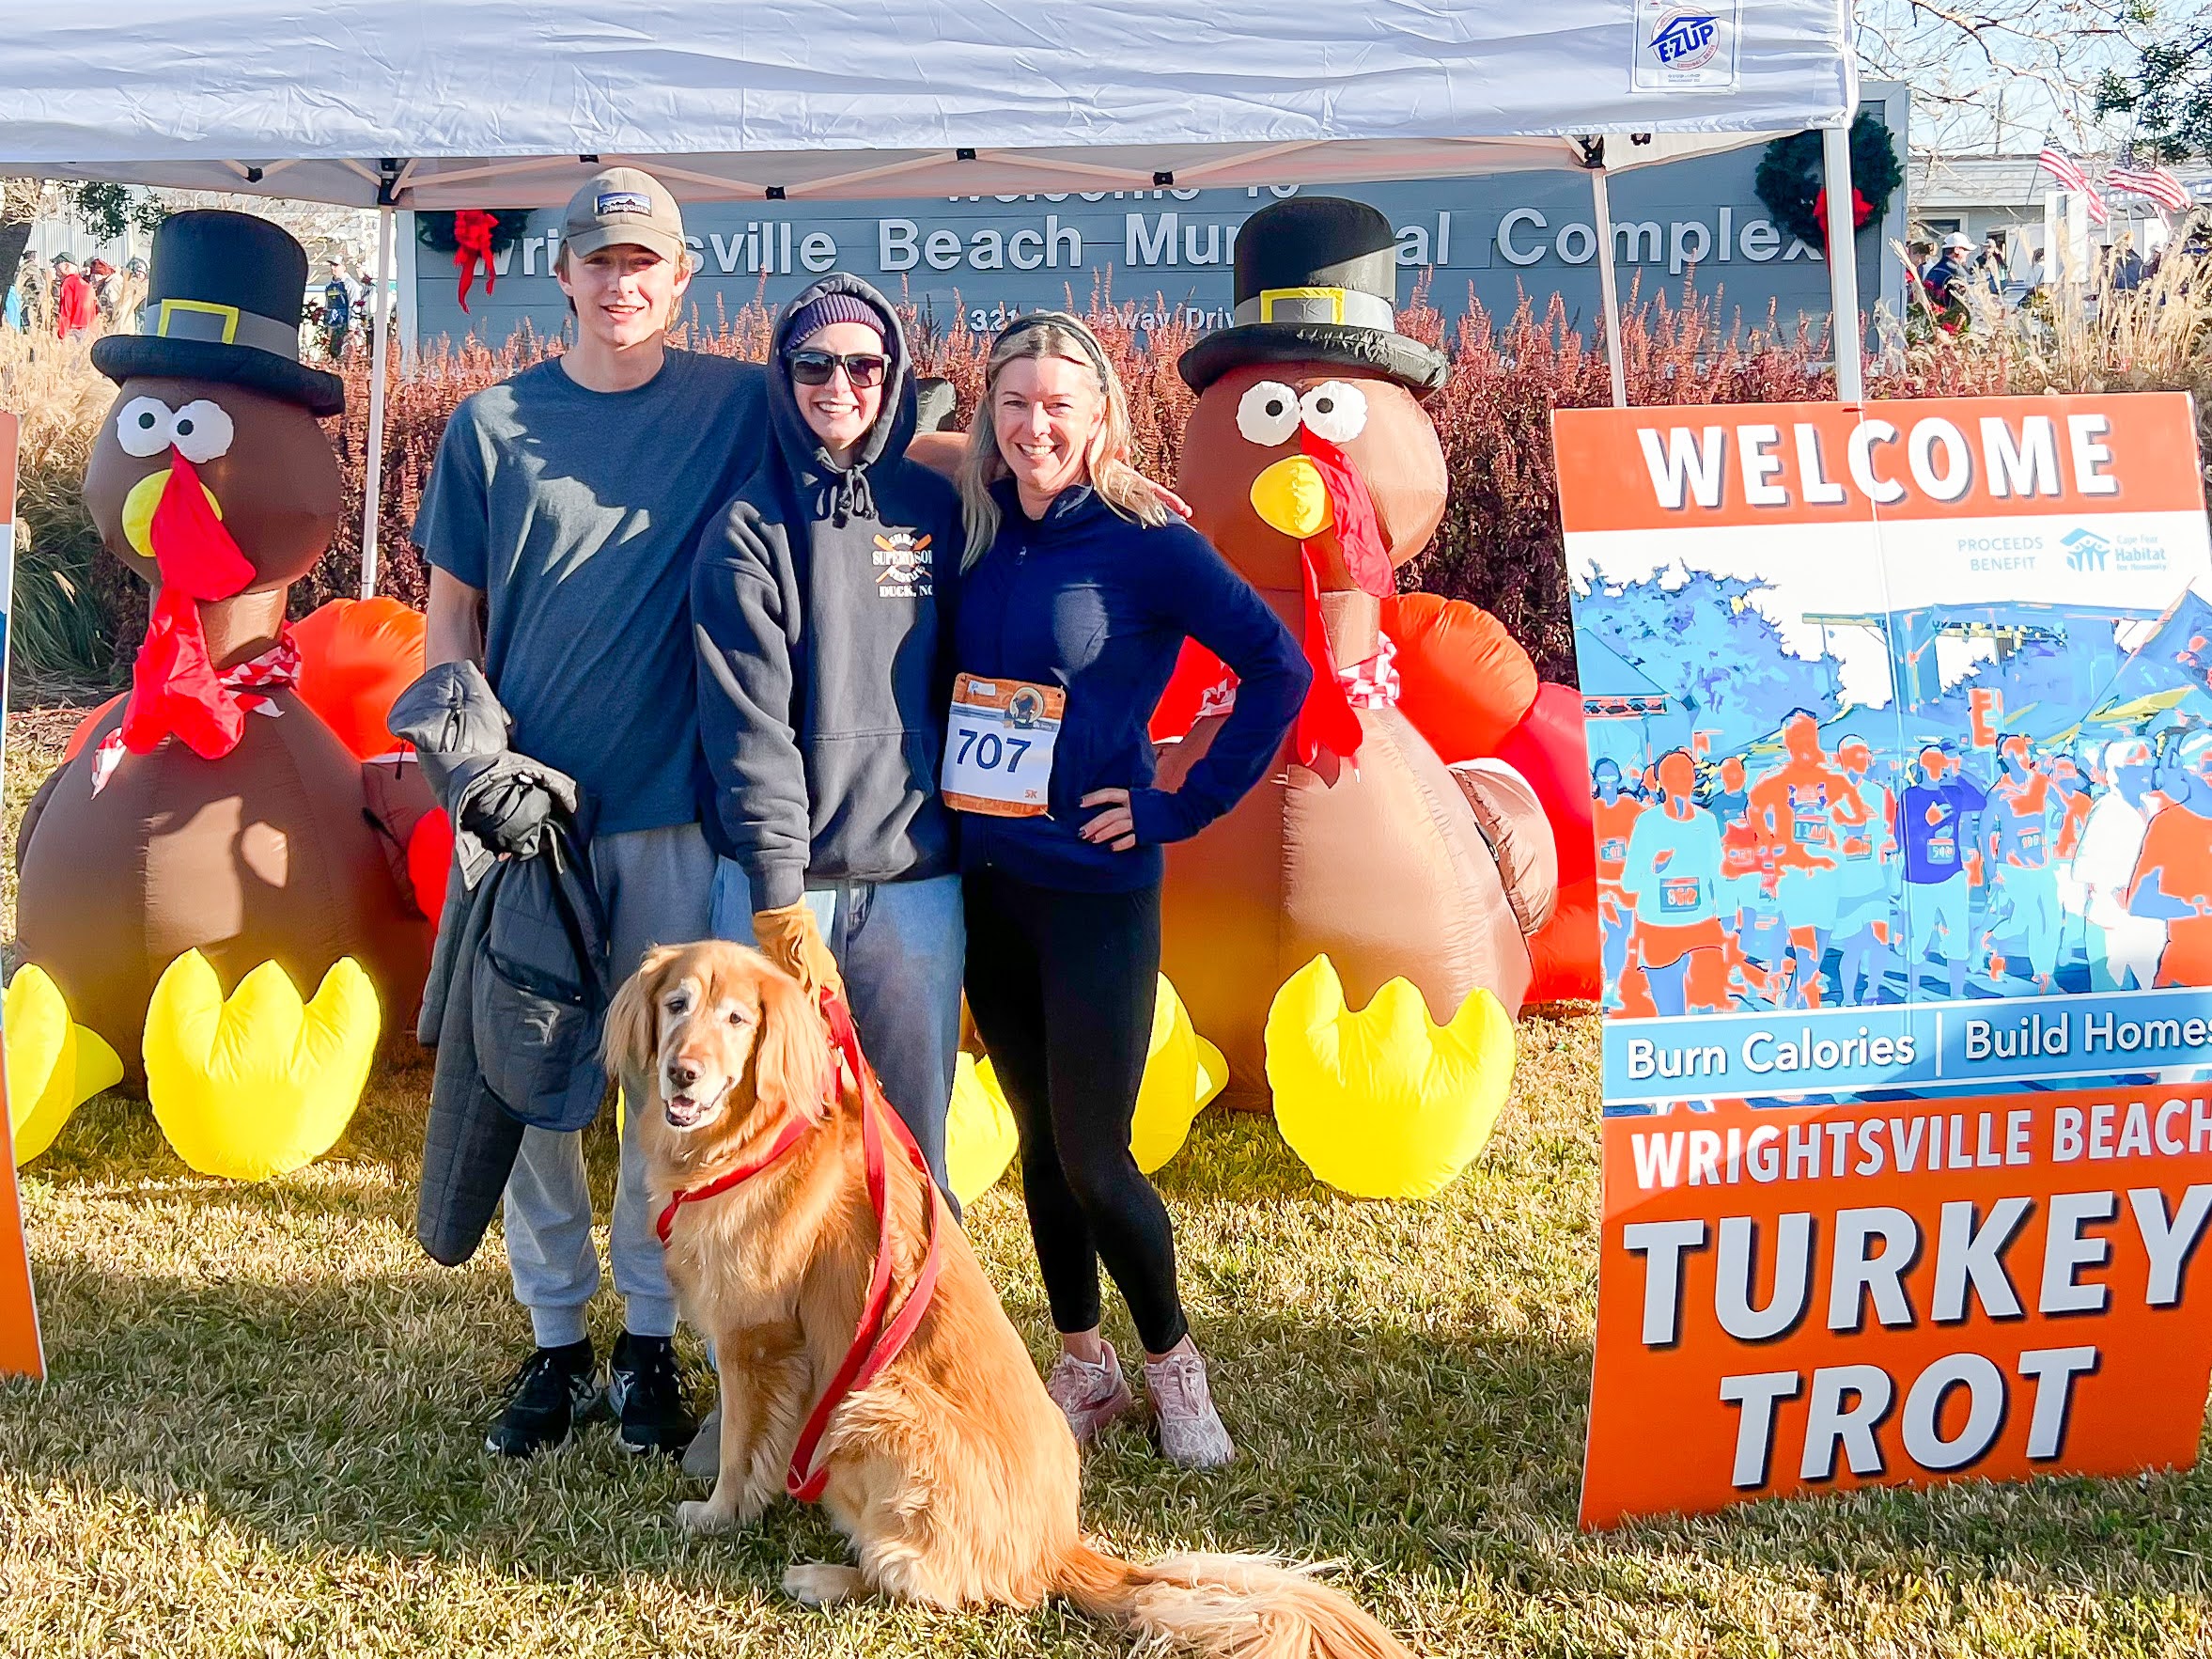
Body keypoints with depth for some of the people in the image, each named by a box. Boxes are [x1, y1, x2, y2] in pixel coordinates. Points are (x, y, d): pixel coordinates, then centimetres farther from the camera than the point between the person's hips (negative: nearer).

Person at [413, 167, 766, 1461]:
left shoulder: (737, 406, 3)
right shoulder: (493, 425, 5)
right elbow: (451, 616, 8)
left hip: (673, 805, 0)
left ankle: (651, 1341, 20)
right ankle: (557, 1340, 21)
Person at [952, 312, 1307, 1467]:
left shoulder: (1144, 544, -10)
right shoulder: (971, 537, 6)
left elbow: (1277, 670, -11)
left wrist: (1185, 808, -11)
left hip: (1094, 887, -5)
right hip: (985, 883, 5)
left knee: (1091, 1156, -2)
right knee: (1039, 1140, 13)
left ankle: (1172, 1366, 20)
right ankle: (1081, 1366, 28)